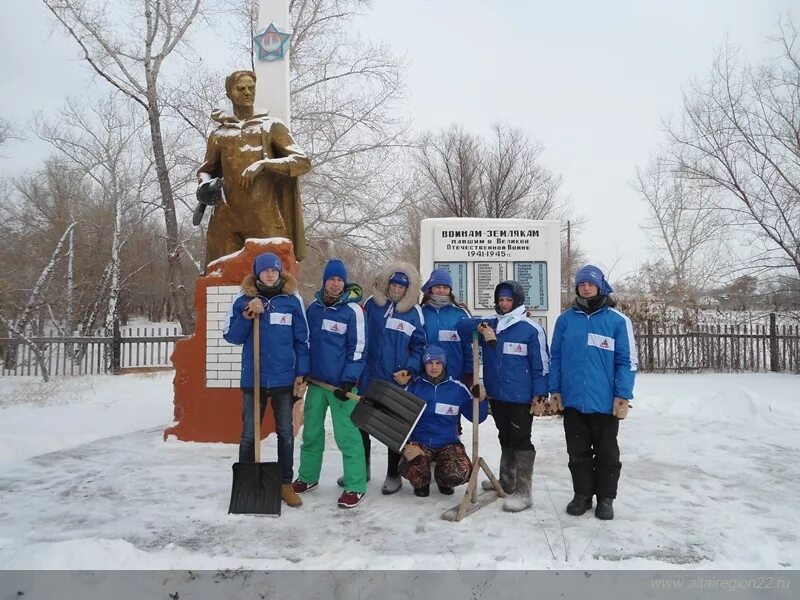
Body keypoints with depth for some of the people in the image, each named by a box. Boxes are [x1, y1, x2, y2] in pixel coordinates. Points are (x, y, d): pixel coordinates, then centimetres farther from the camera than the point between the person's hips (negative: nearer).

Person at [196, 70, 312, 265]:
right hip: (226, 218, 3)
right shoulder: (219, 135, 18)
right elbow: (205, 169, 29)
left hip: (264, 217, -2)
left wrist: (263, 164, -16)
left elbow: (304, 161, -2)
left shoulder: (271, 127, 10)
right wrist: (204, 186, 4)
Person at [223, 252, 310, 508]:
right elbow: (231, 336, -1)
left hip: (285, 379, 0)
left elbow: (302, 339, 3)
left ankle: (286, 484, 22)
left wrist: (302, 374, -2)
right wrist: (247, 316, -16)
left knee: (286, 433, 9)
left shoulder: (292, 300, 0)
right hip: (253, 379, 0)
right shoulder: (243, 301, 0)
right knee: (249, 434, 9)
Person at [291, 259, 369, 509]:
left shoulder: (353, 309, -8)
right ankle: (307, 477, 31)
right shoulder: (313, 307, 6)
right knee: (311, 431, 15)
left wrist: (348, 381, -14)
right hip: (316, 381, 5)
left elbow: (357, 348, -9)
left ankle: (355, 486, 6)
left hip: (341, 383, -5)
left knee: (346, 434, -5)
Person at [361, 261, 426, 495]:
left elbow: (419, 346, 1)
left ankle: (394, 474, 24)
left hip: (396, 381, -2)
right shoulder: (372, 304, 2)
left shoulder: (414, 312, -4)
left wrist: (410, 370, -12)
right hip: (367, 378, 3)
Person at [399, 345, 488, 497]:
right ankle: (421, 482, 9)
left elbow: (477, 417, 3)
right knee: (409, 468, -32)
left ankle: (443, 480, 13)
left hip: (448, 444, 1)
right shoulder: (415, 386, -1)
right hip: (419, 442, -1)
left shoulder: (457, 388, 0)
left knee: (460, 474, -28)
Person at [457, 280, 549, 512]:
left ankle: (523, 492, 6)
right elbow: (462, 326, 4)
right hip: (496, 395, 6)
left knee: (520, 441, -1)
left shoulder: (532, 329, -9)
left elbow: (541, 364, -9)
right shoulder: (490, 324, 7)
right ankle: (506, 482, 34)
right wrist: (481, 328, -14)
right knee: (505, 439, 19)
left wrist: (539, 394, -12)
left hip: (521, 397, -6)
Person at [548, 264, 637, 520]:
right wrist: (555, 389, 1)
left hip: (605, 402, -2)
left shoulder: (617, 320, -4)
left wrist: (622, 396, -10)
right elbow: (556, 357, 6)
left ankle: (605, 498, 26)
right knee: (578, 453, 13)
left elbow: (627, 361, -5)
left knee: (607, 453, 11)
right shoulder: (565, 319, 3)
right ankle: (582, 495, 27)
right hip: (573, 400, 2)